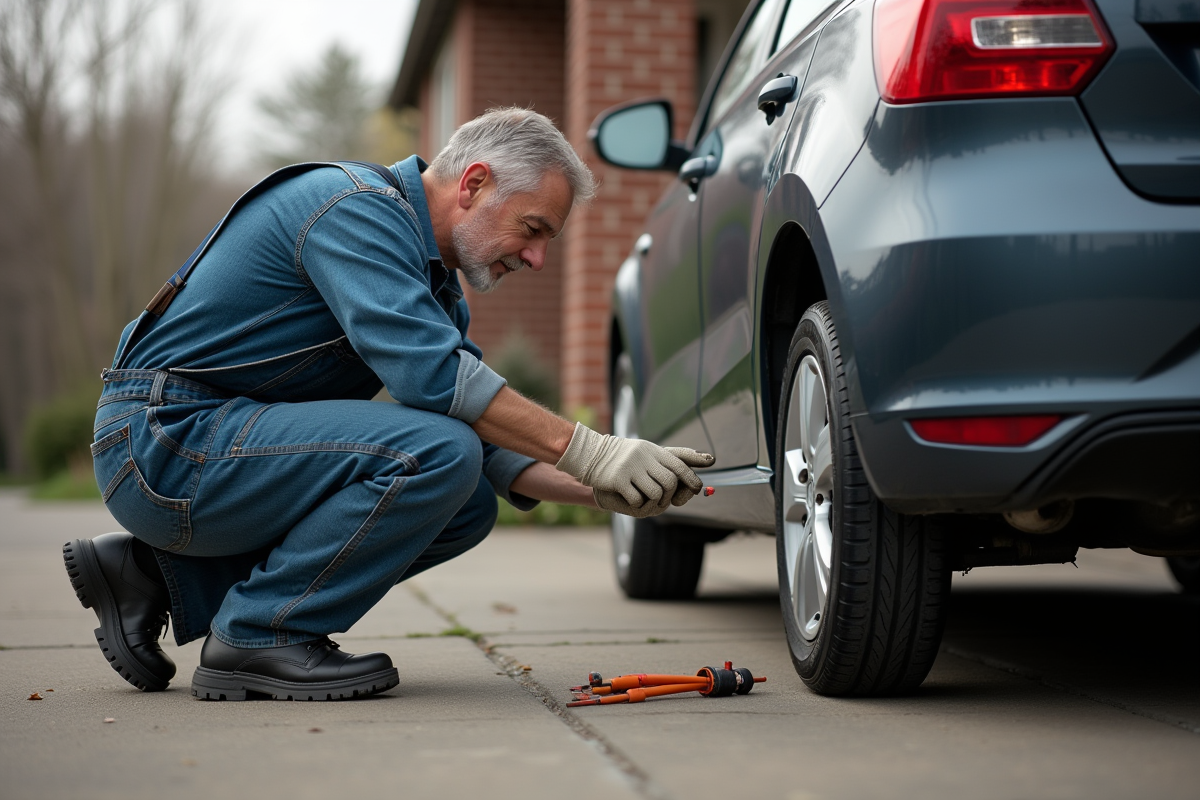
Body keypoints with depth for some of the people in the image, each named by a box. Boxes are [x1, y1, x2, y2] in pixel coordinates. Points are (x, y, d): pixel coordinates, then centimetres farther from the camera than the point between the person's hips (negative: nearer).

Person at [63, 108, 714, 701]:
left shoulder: (434, 279, 14)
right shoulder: (355, 206, -16)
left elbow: (486, 443, 10)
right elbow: (427, 369, -29)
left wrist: (600, 492, -5)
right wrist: (590, 453, -27)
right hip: (164, 442, -10)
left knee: (468, 505, 6)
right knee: (437, 453, -24)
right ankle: (259, 636, -9)